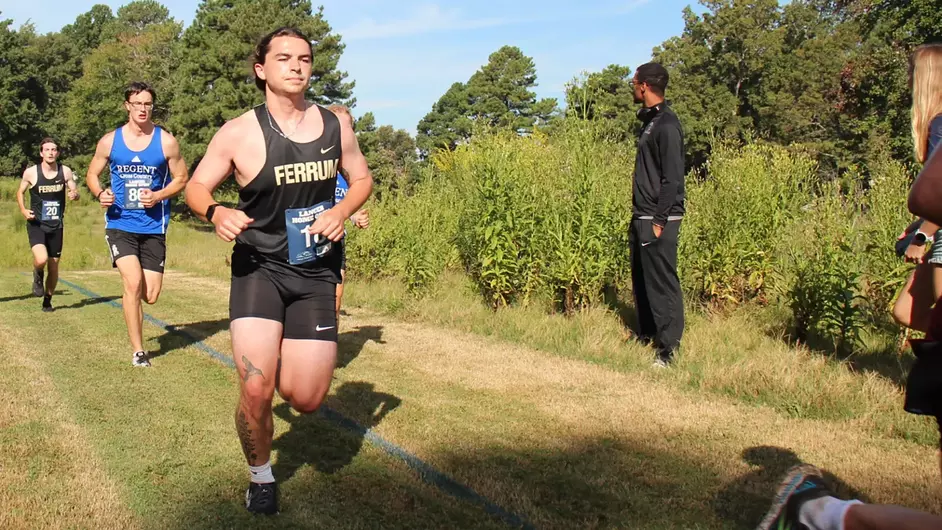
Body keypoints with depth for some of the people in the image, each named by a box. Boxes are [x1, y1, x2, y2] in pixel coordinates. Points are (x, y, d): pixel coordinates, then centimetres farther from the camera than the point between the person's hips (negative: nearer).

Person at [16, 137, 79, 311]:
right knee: (41, 259, -26)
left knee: (54, 266, 9)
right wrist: (23, 210, -9)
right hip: (36, 224, -2)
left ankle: (47, 301, 29)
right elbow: (20, 192, 8)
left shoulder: (65, 171, -4)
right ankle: (38, 277, 11)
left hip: (56, 226, 2)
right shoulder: (31, 172, -7)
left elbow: (76, 192, 7)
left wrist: (74, 194, -18)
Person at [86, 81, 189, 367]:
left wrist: (158, 196, -13)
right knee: (133, 283, -18)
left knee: (150, 295, 1)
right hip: (120, 225, -1)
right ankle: (138, 350, -3)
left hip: (153, 227, 1)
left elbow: (181, 178, 5)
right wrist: (100, 193, -10)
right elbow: (92, 174, 12)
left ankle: (129, 297, 41)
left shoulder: (166, 142, -1)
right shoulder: (109, 141, 1)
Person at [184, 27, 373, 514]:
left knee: (305, 399, 0)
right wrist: (216, 213, -22)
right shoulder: (238, 133, -8)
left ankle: (287, 360, 39)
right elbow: (196, 186, 1)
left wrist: (342, 210, -8)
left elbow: (362, 177, 14)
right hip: (259, 268, -2)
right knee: (255, 390, -16)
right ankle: (261, 478, 16)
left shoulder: (334, 124, 1)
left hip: (315, 273, 3)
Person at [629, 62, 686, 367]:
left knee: (662, 283, -5)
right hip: (642, 217, 10)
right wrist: (641, 218, 15)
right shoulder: (648, 121, 14)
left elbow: (672, 179, -18)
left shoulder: (667, 125, -15)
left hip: (659, 220, -10)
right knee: (641, 280, 15)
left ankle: (669, 348, 1)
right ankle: (647, 335, 27)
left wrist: (659, 221, -19)